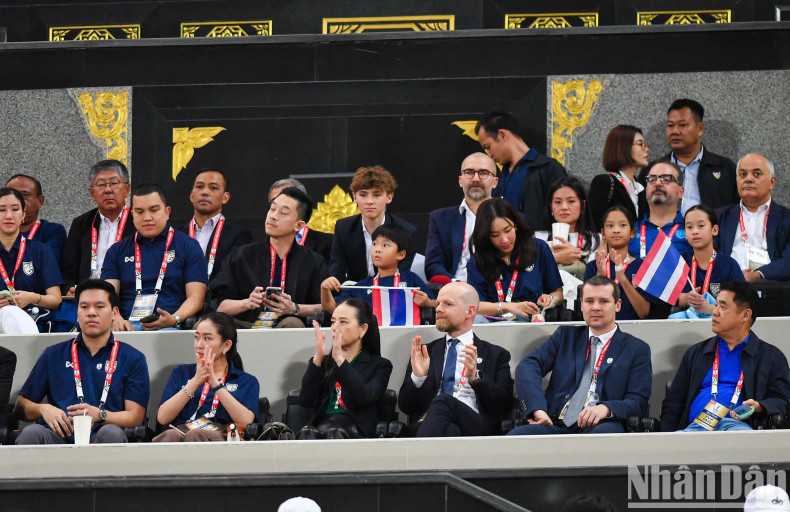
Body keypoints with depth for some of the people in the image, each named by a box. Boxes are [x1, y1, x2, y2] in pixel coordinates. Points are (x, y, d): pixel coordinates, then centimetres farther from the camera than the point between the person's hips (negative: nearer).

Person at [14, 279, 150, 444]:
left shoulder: (133, 359, 15)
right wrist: (43, 409, -4)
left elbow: (135, 417, 5)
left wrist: (99, 415, -15)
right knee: (31, 433, -33)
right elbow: (21, 407, 21)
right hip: (60, 439, 1)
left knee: (111, 433, -37)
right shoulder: (54, 355, 21)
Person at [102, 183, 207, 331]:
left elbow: (195, 297, 5)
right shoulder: (117, 251, 21)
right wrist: (116, 319, -14)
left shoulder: (189, 247, 14)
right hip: (128, 324, 2)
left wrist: (174, 319, -16)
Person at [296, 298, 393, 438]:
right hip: (320, 425, 3)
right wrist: (318, 358, -1)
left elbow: (363, 398, -7)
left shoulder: (379, 366, 15)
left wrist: (339, 359, -10)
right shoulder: (324, 362, 26)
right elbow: (306, 402, 8)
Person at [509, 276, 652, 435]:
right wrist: (537, 408, -13)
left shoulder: (637, 349, 16)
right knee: (516, 435, -31)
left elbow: (638, 402, 6)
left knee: (605, 433, -41)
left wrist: (606, 408, -18)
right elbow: (528, 366, 8)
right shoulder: (565, 335, 23)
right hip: (557, 426, 2)